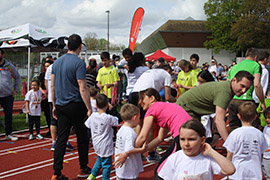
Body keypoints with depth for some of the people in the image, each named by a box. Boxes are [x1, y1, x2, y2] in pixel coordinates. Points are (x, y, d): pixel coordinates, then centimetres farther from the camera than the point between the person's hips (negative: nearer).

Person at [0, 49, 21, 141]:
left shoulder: (9, 66, 4)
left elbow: (18, 77, 17)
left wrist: (16, 90, 10)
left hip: (8, 96, 1)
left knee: (9, 115, 8)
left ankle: (9, 134, 20)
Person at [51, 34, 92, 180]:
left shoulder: (57, 62, 8)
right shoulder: (79, 63, -12)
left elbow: (52, 86, 11)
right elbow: (82, 88, -16)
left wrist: (54, 105, 19)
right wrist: (89, 108, -12)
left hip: (61, 106, 5)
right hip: (76, 106, -5)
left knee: (61, 139, 7)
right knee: (82, 137, 10)